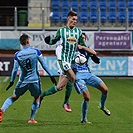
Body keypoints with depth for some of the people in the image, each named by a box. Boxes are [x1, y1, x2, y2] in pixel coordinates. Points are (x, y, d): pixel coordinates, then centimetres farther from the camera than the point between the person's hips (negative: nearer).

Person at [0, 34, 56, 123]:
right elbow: (44, 65, -3)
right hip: (35, 81, -1)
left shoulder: (17, 55, -6)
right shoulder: (36, 52, -6)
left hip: (23, 81, 1)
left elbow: (15, 69, -4)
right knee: (37, 98, 19)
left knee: (14, 97, 14)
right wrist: (51, 75, 3)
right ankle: (32, 119, 16)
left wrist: (12, 81, 6)